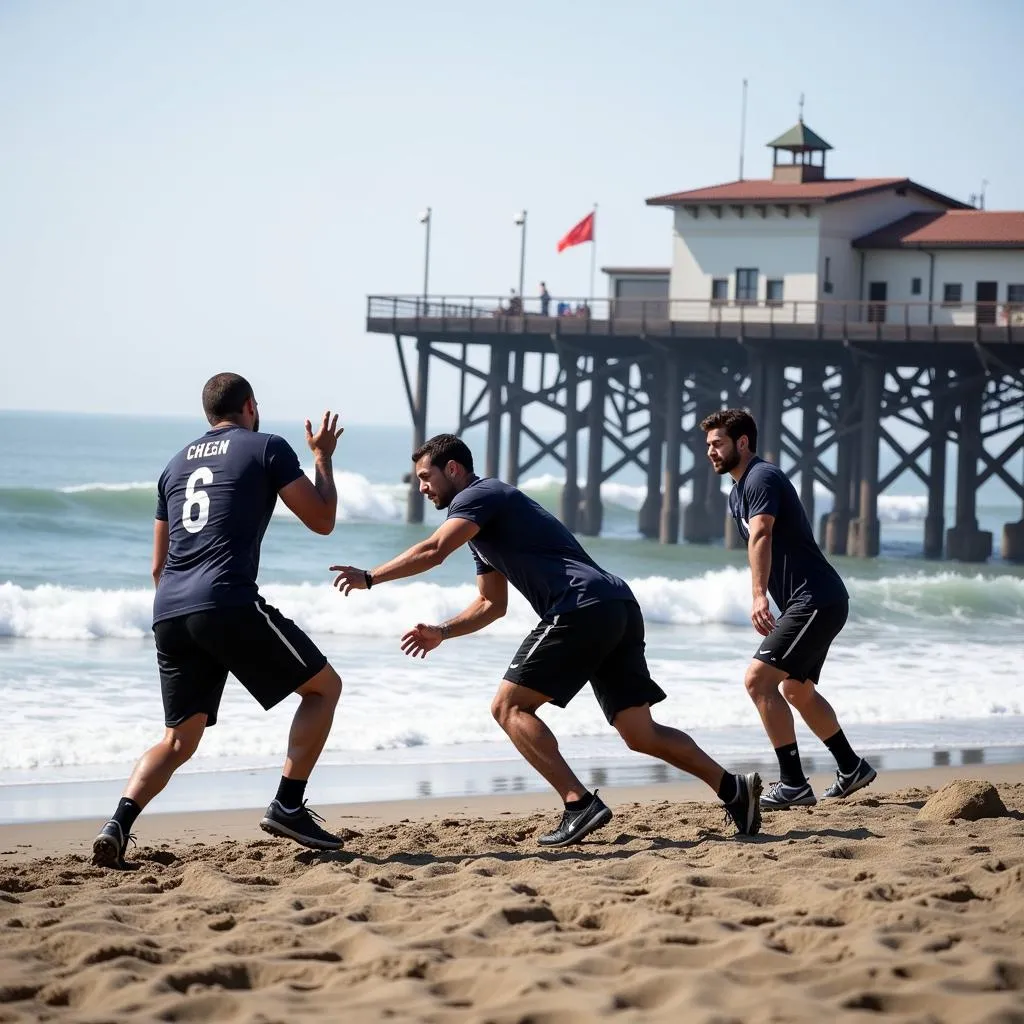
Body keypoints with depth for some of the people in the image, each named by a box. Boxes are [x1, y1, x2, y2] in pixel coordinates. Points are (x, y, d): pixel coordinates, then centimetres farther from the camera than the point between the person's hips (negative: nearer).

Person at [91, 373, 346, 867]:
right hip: (229, 605, -6)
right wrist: (323, 457, 23)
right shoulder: (267, 448, 6)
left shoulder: (176, 464, 25)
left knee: (179, 739, 13)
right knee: (324, 686, 10)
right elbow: (322, 520, 8)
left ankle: (118, 825, -9)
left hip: (169, 614, 6)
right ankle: (287, 805, 3)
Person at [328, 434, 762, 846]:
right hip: (619, 609, 10)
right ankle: (733, 788, 2)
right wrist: (442, 632, 23)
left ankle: (580, 804, -17)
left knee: (509, 706, -7)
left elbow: (433, 551, -16)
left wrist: (369, 578, -8)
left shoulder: (477, 496, 1)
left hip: (584, 608, -10)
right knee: (640, 733, 9)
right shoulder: (482, 526, 31)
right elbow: (492, 604, 37)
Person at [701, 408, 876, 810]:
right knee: (797, 690, 24)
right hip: (817, 602, 11)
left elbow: (760, 537, -30)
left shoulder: (761, 478, -14)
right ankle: (852, 770, 37)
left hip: (816, 600, -11)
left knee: (758, 679, -18)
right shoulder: (737, 494, 19)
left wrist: (759, 596, -43)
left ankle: (794, 785, -18)